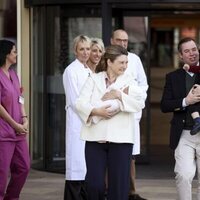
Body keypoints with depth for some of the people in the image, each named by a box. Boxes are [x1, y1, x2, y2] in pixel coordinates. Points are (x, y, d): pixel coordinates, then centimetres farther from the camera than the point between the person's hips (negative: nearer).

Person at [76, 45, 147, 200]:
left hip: (120, 138, 0)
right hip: (95, 137, 0)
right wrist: (97, 111, -19)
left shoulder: (128, 80, 10)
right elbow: (80, 103, -3)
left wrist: (119, 95, -14)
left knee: (119, 184, 0)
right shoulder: (94, 79, 9)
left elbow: (140, 103, -4)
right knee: (94, 183, -4)